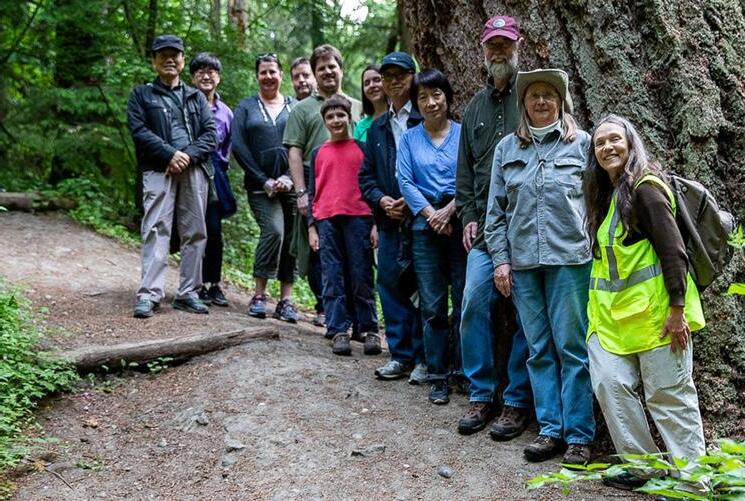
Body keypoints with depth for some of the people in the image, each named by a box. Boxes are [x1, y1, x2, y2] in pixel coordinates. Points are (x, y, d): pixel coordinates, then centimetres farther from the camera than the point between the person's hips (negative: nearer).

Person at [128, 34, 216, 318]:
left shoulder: (196, 97, 21)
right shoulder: (141, 95, 13)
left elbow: (210, 133, 9)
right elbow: (139, 131, -1)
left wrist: (188, 155, -9)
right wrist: (171, 154, -13)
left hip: (194, 170, 3)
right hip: (159, 170, -3)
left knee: (195, 232, 2)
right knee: (156, 230, -12)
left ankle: (188, 293, 8)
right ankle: (149, 294, -14)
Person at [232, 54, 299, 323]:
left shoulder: (295, 107, 13)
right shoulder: (246, 107, 11)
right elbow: (239, 147, 1)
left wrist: (290, 177, -10)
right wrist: (264, 180, -7)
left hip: (291, 184, 2)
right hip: (261, 186, -2)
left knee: (290, 239, 1)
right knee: (274, 230, -21)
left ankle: (286, 300, 11)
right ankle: (259, 294, -9)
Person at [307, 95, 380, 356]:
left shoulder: (362, 148, 9)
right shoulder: (319, 153, 15)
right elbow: (312, 192, 15)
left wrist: (375, 224, 1)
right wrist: (311, 227, 7)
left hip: (358, 219, -2)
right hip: (327, 221, 2)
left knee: (361, 277, 0)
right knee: (332, 279, 1)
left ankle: (369, 330, 8)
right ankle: (338, 332, 4)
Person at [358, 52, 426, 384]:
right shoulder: (377, 127, 17)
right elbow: (366, 175, 18)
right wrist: (381, 200, -1)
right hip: (390, 220, 6)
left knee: (424, 289, 0)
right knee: (391, 287, 8)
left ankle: (423, 357, 10)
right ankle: (400, 354, 18)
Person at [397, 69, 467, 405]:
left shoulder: (464, 134, 5)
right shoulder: (409, 139, 12)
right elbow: (405, 181, 3)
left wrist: (449, 210, -13)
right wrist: (431, 214, -9)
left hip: (461, 224, -2)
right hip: (425, 227, 2)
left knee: (465, 302, -1)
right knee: (432, 306, 4)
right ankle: (438, 377, 12)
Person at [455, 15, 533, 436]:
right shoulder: (476, 107, 19)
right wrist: (468, 215, 10)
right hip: (485, 228, 5)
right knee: (475, 304, -1)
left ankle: (518, 401, 11)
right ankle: (481, 396, 12)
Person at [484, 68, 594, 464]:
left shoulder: (582, 143, 4)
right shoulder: (507, 149, 11)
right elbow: (496, 209, 11)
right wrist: (500, 260, 5)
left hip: (569, 259, -3)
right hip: (522, 263, 3)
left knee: (572, 347, -1)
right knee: (539, 349, 7)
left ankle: (579, 434, 6)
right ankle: (550, 428, 15)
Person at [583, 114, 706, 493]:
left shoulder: (645, 189, -11)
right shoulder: (605, 195, 15)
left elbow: (674, 252, -16)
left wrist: (677, 311, -19)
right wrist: (600, 305, 17)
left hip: (653, 309, -8)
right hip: (614, 312, 8)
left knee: (668, 394, -1)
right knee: (610, 384, 0)